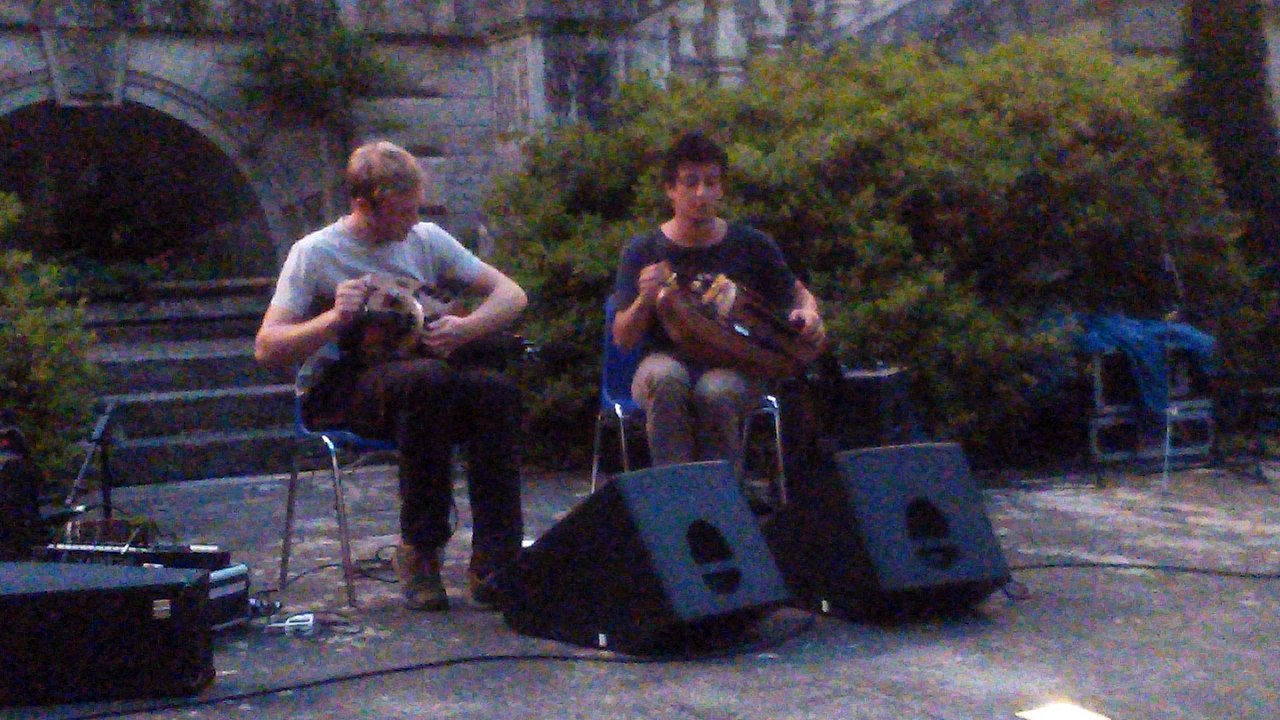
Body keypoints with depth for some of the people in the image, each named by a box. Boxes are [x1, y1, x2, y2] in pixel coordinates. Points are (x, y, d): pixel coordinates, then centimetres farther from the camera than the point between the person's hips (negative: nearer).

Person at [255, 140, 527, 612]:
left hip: (414, 369, 4)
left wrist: (466, 329, -12)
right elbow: (266, 348, -8)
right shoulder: (315, 253, -4)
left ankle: (494, 567, -25)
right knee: (428, 379, -37)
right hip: (338, 388, -4)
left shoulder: (426, 239, 9)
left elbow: (511, 294, 8)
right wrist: (334, 319, -24)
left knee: (497, 393, -28)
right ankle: (419, 551, -25)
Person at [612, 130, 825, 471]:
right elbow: (622, 338, -1)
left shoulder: (752, 246, 2)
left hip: (736, 368, 0)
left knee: (716, 390, -36)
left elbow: (799, 294, 17)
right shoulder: (643, 250, 0)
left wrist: (808, 314, -8)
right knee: (665, 378, -37)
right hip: (667, 361, 0)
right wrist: (645, 299, -22)